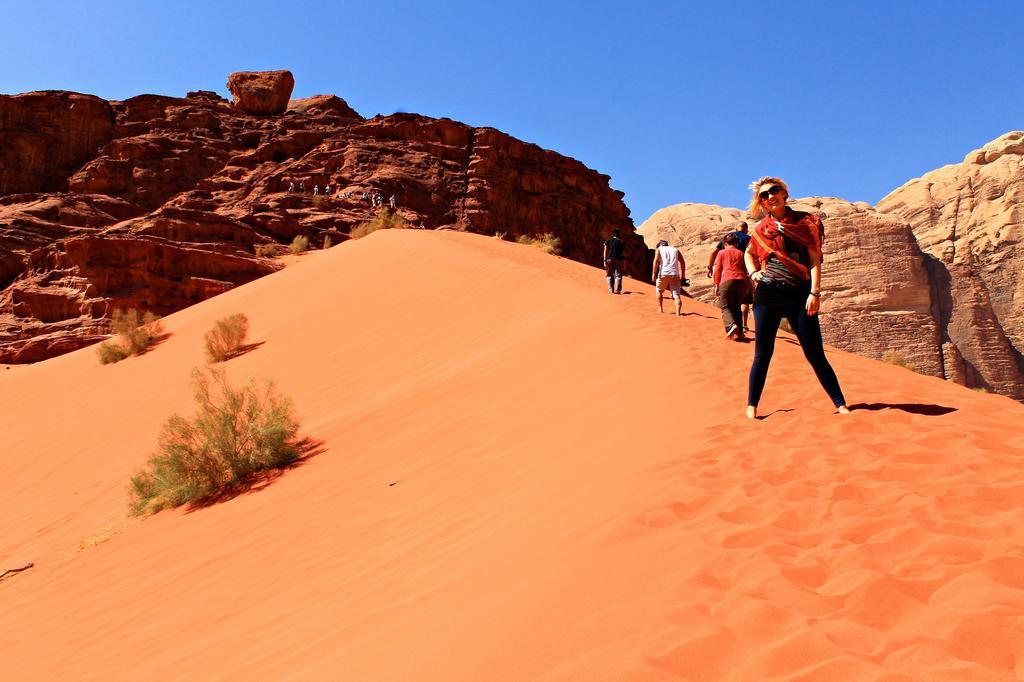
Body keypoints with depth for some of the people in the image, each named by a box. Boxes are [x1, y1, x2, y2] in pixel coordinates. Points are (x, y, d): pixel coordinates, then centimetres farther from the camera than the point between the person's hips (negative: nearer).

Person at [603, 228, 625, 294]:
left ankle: (610, 289, -1)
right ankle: (617, 290, -10)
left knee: (610, 275, 10)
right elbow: (623, 254, 6)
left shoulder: (608, 241, 10)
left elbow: (605, 251, 0)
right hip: (618, 259, -1)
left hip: (609, 259, 1)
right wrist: (624, 263, 9)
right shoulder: (621, 242, 10)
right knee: (618, 275, 2)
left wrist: (605, 261, -3)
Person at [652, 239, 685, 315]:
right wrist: (683, 275, 14)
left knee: (659, 291, 23)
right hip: (675, 275, 2)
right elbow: (682, 262, 12)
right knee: (676, 294, -3)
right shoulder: (675, 250, 20)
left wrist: (654, 273, -8)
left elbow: (656, 260, -5)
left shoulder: (659, 249, 13)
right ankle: (678, 312, -21)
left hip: (663, 274, -2)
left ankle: (660, 308, 24)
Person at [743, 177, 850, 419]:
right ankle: (751, 406, 7)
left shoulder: (805, 221, 5)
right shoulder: (761, 229, 10)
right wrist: (753, 273, 8)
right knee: (763, 353, 0)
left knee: (815, 354, -1)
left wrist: (815, 292, -10)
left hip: (800, 294, -1)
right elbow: (749, 254, 28)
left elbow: (814, 259, 0)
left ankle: (840, 404, 8)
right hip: (768, 294, 1)